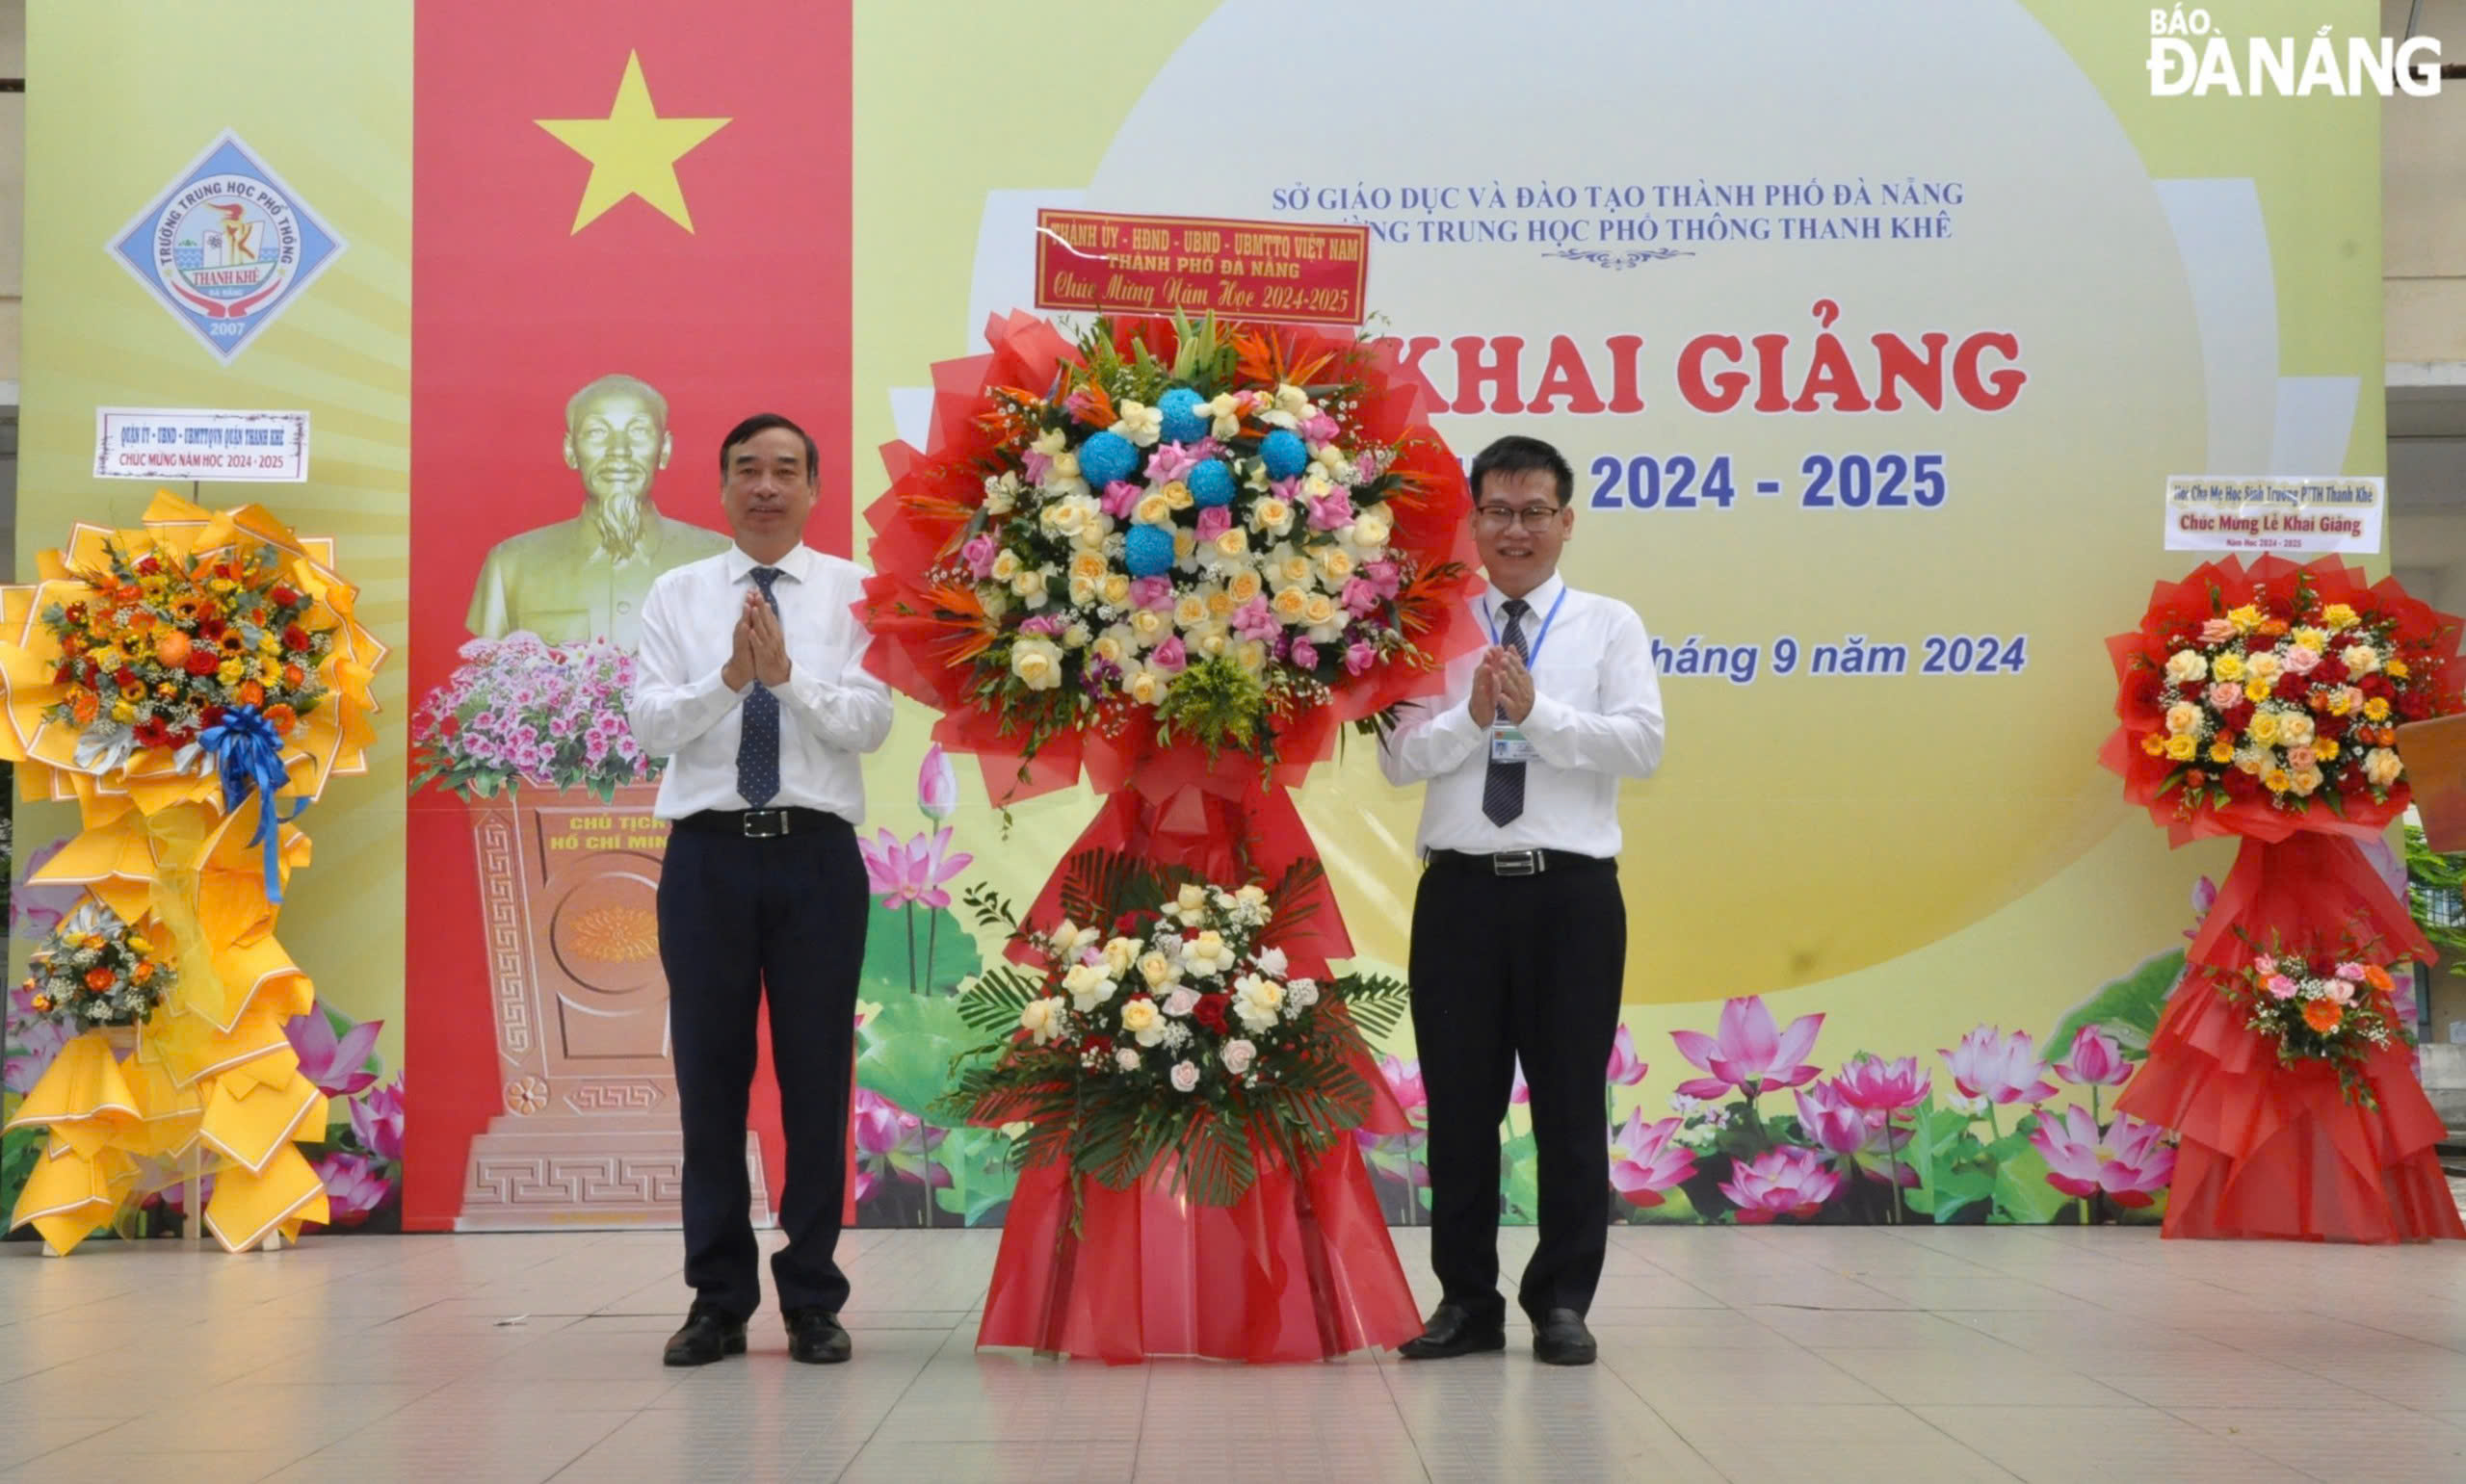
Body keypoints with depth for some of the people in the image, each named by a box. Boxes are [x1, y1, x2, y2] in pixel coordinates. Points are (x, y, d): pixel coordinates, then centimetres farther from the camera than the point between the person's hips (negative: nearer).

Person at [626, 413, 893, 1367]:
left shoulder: (853, 592, 5)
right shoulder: (676, 596, 8)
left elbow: (871, 723, -7)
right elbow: (648, 723, -3)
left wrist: (786, 674, -20)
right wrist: (729, 677, -19)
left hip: (817, 856, -1)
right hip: (708, 855, 1)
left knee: (817, 1076, 4)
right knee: (710, 1077, 5)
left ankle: (813, 1301, 15)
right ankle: (718, 1300, 17)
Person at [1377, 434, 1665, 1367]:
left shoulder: (1610, 626, 6)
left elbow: (1642, 744, -7)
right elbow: (1397, 757, -1)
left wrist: (1537, 711, -16)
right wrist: (1471, 716, -16)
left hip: (1572, 892, -1)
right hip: (1461, 890, 1)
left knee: (1570, 1101, 5)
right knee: (1459, 1103, 7)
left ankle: (1563, 1300, 16)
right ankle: (1466, 1300, 18)